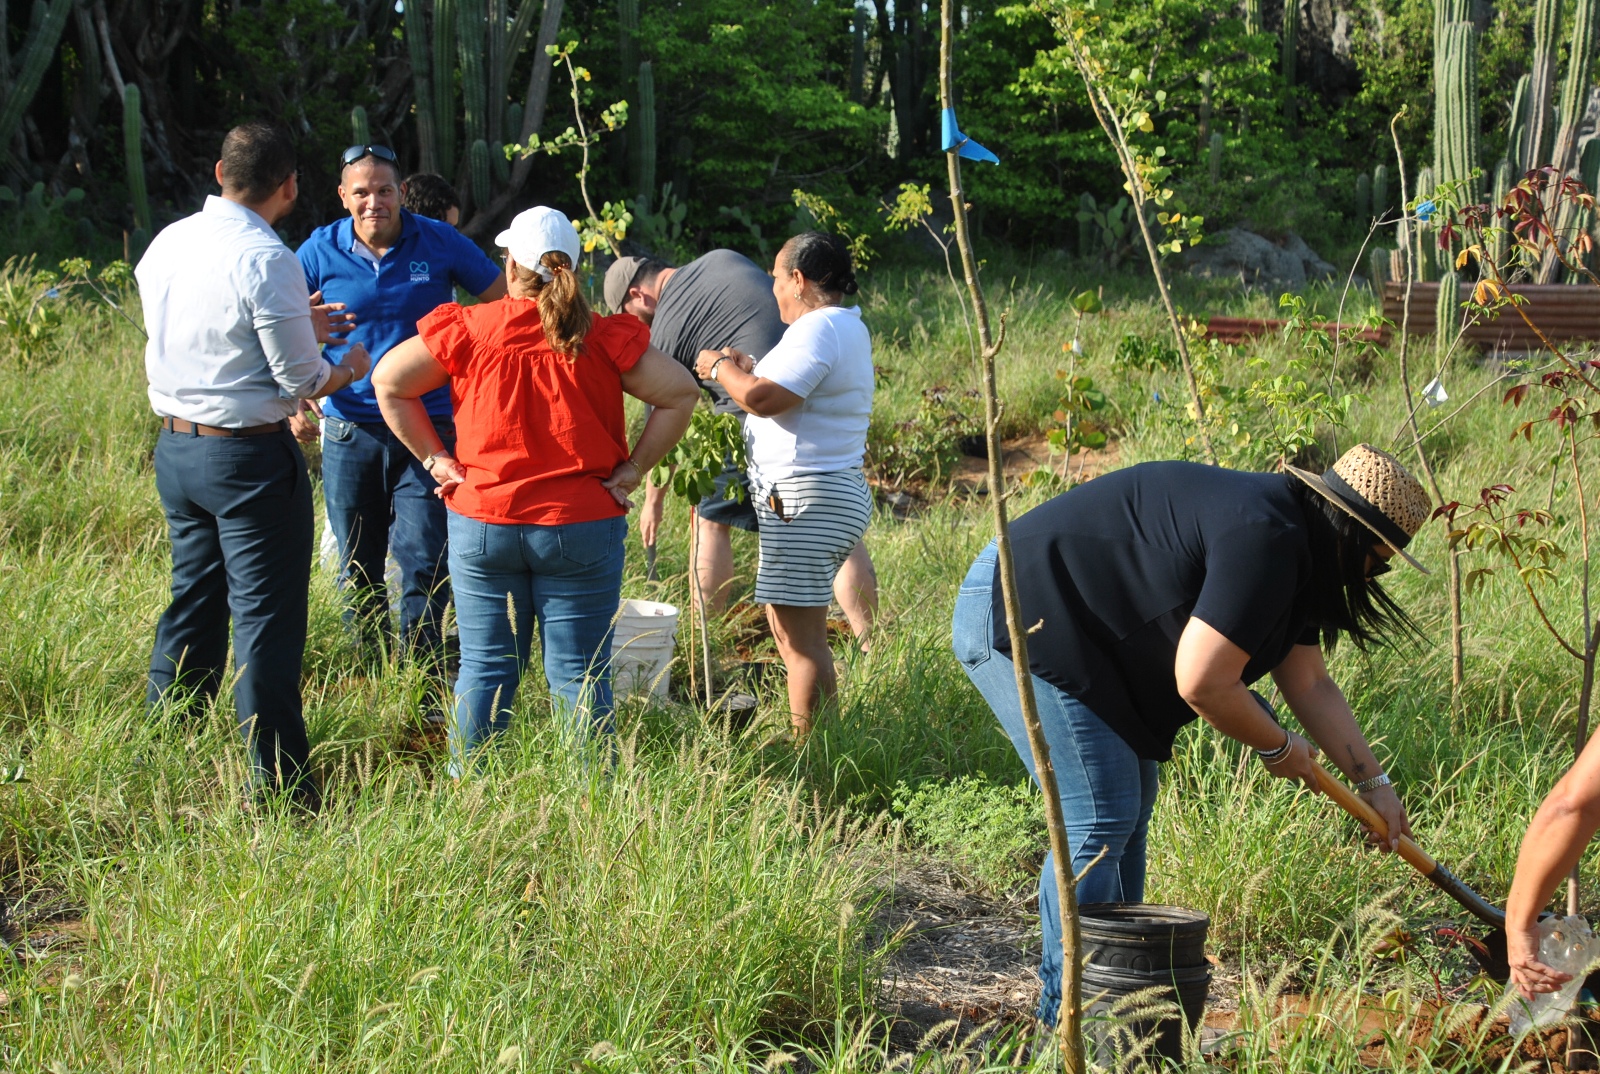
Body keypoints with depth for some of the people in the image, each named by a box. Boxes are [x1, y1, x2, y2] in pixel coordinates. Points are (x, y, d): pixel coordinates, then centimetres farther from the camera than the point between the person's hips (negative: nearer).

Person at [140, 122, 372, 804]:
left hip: (174, 445, 7)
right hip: (248, 455, -7)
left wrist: (300, 327, 23)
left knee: (193, 601, 20)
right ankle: (279, 785, 2)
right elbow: (300, 381, -15)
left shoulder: (166, 245, 4)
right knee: (266, 617, -2)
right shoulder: (266, 260, -18)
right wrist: (346, 370, 6)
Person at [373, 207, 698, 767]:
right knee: (580, 675, 5)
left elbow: (389, 382, 0)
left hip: (482, 522, 1)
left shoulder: (467, 330, -4)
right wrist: (632, 469, -2)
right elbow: (680, 393, -5)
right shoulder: (604, 338, -5)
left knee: (485, 669, 11)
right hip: (583, 527, -1)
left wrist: (434, 458, 3)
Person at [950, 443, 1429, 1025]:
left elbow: (1310, 684, 18)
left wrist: (1373, 783, 18)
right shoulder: (1264, 539, -24)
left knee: (1129, 814, 14)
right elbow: (1201, 682, -25)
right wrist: (1278, 748, -8)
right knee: (1099, 823, -12)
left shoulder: (1292, 544, 11)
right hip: (1016, 617, -12)